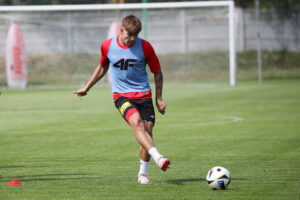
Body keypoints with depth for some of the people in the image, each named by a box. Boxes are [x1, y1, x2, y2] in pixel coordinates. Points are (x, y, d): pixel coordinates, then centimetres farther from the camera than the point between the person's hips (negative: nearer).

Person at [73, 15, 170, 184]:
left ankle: (143, 174, 12)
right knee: (136, 122, -29)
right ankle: (158, 158, -45)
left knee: (148, 131, -5)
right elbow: (102, 67, 19)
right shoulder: (108, 46, -1)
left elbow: (157, 73, 7)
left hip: (144, 94, 1)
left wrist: (159, 98, 7)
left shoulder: (145, 47, -4)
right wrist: (87, 88, 25)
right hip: (121, 94, -1)